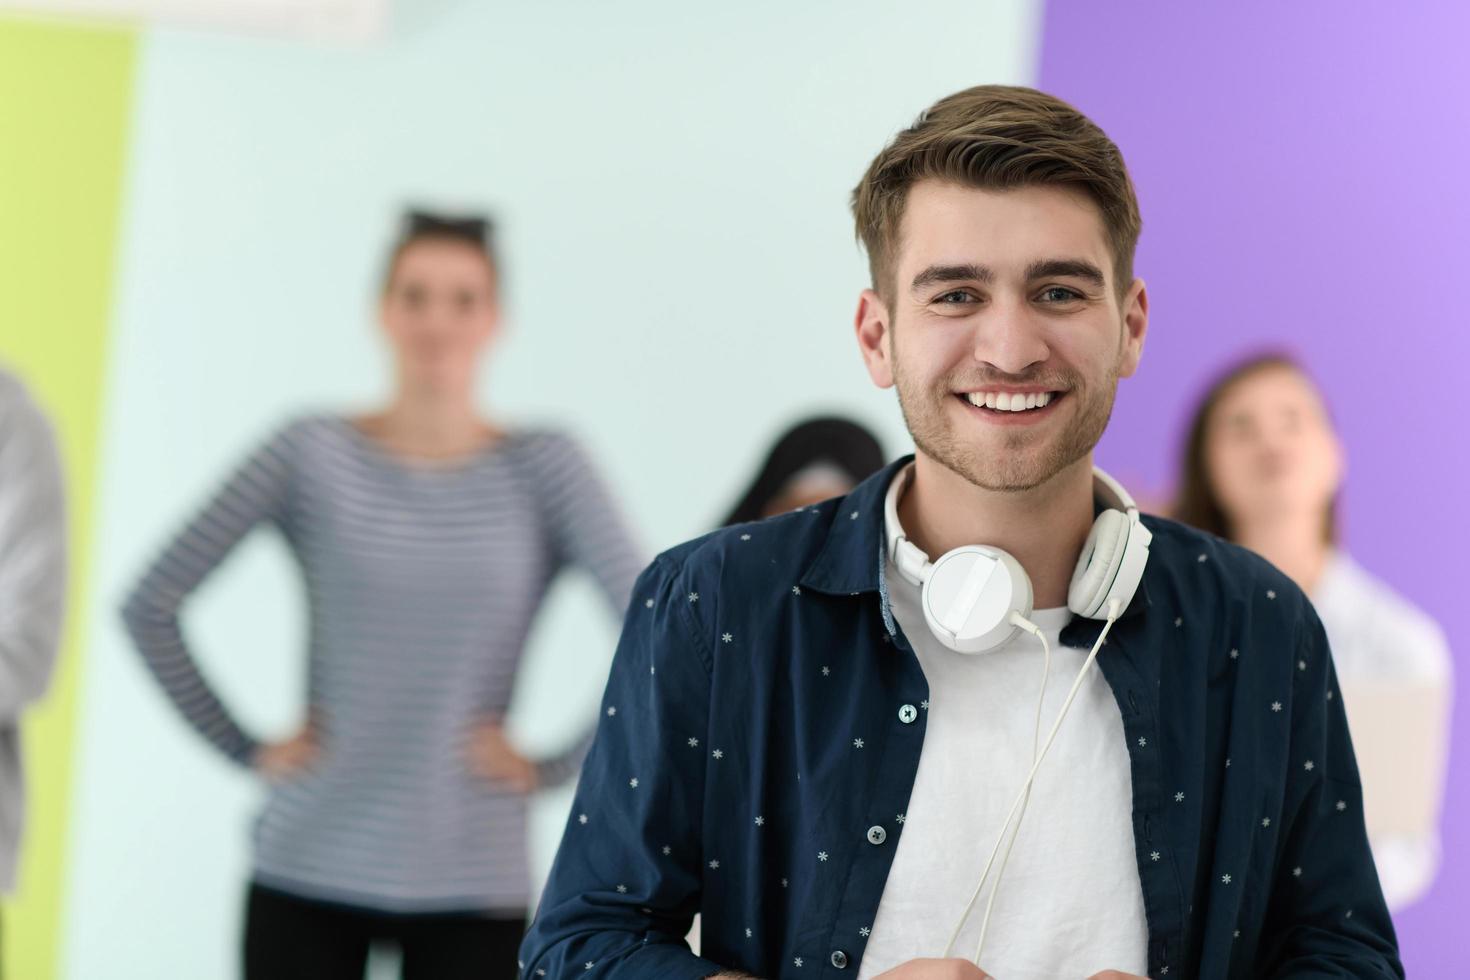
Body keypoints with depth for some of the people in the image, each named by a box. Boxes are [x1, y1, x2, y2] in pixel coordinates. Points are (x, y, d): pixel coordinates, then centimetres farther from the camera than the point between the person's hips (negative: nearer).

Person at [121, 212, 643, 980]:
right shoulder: (314, 454, -1)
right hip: (308, 872, 0)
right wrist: (244, 748, -1)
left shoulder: (544, 468, -1)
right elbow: (150, 607, 1)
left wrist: (551, 766, -7)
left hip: (472, 886, 0)